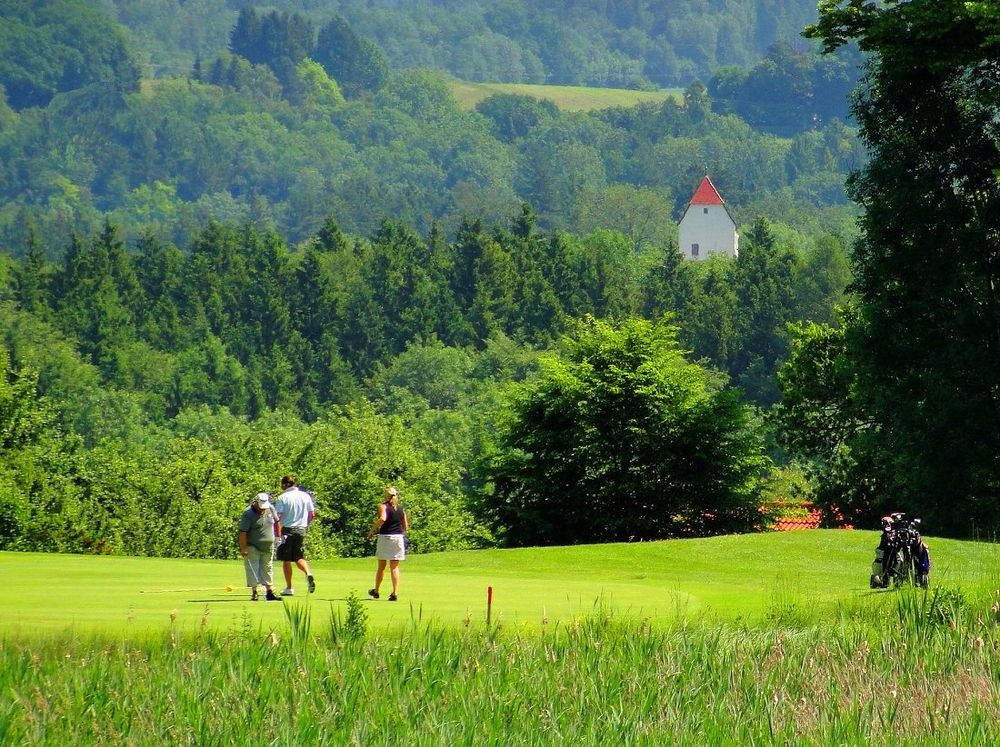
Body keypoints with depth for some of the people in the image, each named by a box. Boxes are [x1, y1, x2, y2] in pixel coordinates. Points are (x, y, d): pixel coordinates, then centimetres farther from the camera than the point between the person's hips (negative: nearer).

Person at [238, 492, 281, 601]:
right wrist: (243, 548, -20)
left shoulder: (270, 509, 2)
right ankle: (254, 592, -2)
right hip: (253, 547, -6)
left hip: (268, 546, 6)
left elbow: (276, 522, 18)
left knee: (267, 568, 10)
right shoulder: (248, 514, -16)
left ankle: (269, 593, 14)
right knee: (253, 569, -6)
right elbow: (243, 532, -17)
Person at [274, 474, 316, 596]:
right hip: (301, 530, 4)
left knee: (286, 560, 6)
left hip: (287, 530, -4)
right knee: (299, 557, 13)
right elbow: (312, 514, 8)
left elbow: (278, 517, -13)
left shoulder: (282, 498, -8)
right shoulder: (305, 496, 5)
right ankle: (308, 573, -16)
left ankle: (289, 588, 7)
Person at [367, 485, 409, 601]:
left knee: (381, 566, 11)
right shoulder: (401, 509, 9)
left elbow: (382, 519, -26)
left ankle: (376, 591, 26)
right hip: (398, 537, 3)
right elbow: (406, 527, 10)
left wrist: (373, 529, -13)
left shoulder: (383, 507, -5)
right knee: (394, 567, 4)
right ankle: (395, 593, -7)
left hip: (385, 537, -3)